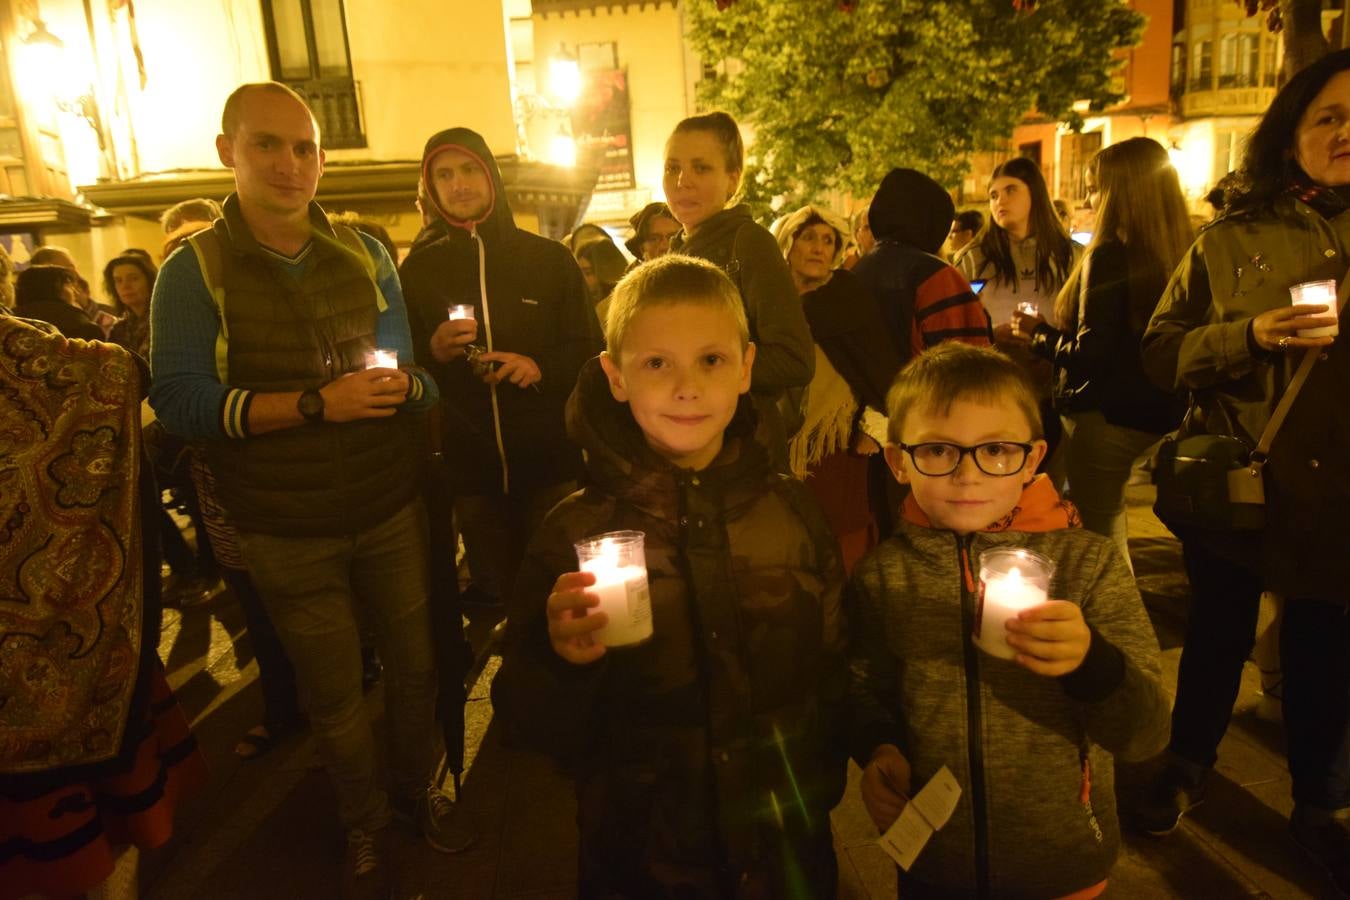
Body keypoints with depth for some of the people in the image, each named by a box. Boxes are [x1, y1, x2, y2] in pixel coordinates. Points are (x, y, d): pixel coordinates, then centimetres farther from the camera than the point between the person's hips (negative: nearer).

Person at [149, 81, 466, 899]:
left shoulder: (366, 256, 3)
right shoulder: (193, 272, -6)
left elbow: (422, 382, 3)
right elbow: (179, 401, -16)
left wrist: (403, 385, -21)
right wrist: (317, 404, -26)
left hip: (393, 514, 2)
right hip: (287, 534, -2)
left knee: (418, 665, 15)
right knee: (334, 694, 14)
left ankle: (418, 788, 42)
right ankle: (365, 825, 39)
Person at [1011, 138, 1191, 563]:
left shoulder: (1109, 254, -17)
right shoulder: (1178, 253, 5)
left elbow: (1091, 353, -19)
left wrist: (1039, 333, -1)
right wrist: (1051, 331, 15)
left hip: (1107, 417, -8)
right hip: (1159, 414, 8)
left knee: (1098, 535, 4)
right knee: (1111, 532, 21)